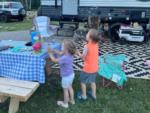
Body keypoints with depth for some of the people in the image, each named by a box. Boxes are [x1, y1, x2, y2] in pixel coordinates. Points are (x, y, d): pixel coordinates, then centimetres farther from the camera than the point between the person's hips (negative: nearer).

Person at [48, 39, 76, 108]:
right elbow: (60, 53, 7)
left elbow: (54, 60, -20)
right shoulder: (70, 54, -7)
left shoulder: (64, 58, -33)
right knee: (70, 87, 26)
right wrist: (53, 50, 0)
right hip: (71, 74, 8)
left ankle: (65, 103, 32)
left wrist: (50, 53, -8)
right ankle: (72, 100, 44)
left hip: (66, 76, -8)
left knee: (65, 90, 13)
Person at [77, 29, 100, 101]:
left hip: (87, 68, -6)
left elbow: (83, 57, -18)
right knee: (92, 81, 26)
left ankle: (83, 96, 32)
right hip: (95, 68, 6)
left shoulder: (87, 46, -26)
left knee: (83, 81, 18)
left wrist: (78, 52, 0)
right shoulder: (96, 44, -6)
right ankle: (94, 95, 40)